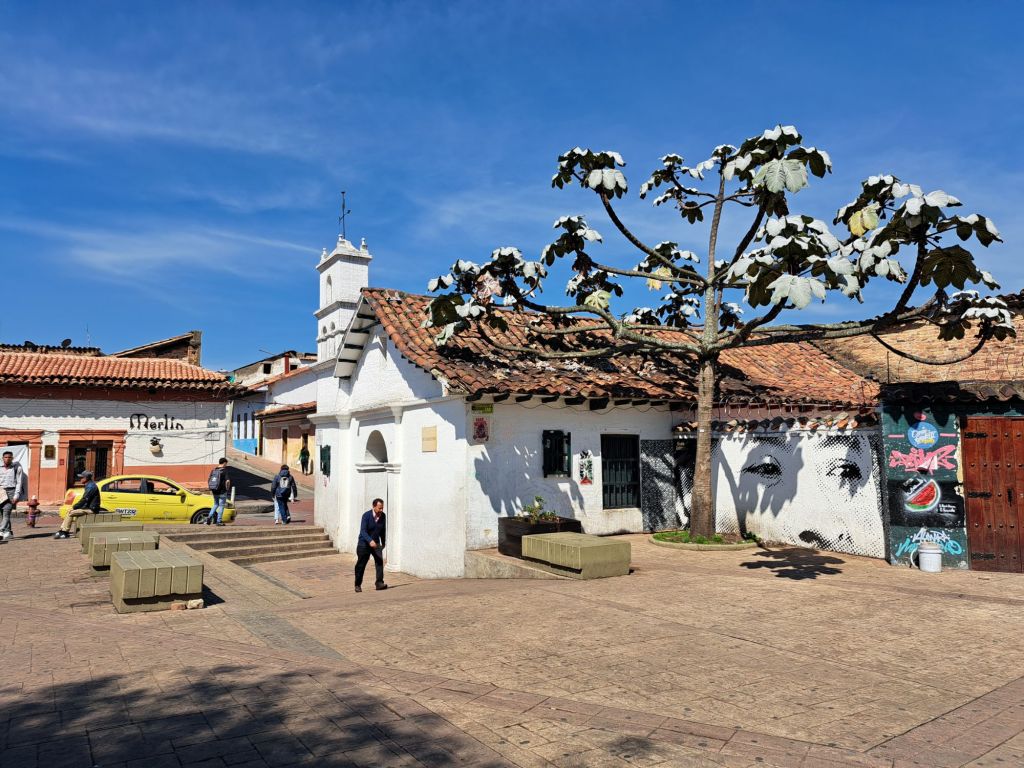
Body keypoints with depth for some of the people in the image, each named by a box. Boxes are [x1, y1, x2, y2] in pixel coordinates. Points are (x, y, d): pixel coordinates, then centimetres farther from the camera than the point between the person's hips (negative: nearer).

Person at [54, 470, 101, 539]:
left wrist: (74, 507, -12)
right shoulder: (89, 485, 17)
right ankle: (62, 530, 10)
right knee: (70, 511, 10)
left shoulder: (91, 486, -17)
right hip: (88, 507, 11)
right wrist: (74, 507, 11)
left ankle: (64, 532, -6)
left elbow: (84, 500, -20)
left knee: (71, 513, -15)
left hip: (91, 509, -11)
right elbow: (84, 499, 21)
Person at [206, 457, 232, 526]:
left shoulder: (213, 471, 6)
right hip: (222, 492, -6)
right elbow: (227, 481, -21)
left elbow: (209, 481, 9)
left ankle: (209, 517, 5)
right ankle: (219, 521, 5)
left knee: (216, 504, 21)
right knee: (221, 506, 4)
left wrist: (210, 490, 17)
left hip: (215, 492, 6)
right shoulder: (224, 471, -12)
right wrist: (227, 489, -5)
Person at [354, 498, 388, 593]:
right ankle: (358, 585, 21)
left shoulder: (383, 516, -4)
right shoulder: (366, 515, -18)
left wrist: (383, 542, 19)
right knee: (361, 565, 5)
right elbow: (363, 531, -26)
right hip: (364, 543, -3)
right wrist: (370, 541, -41)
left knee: (379, 561, -16)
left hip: (376, 543, 3)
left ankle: (379, 582, -14)